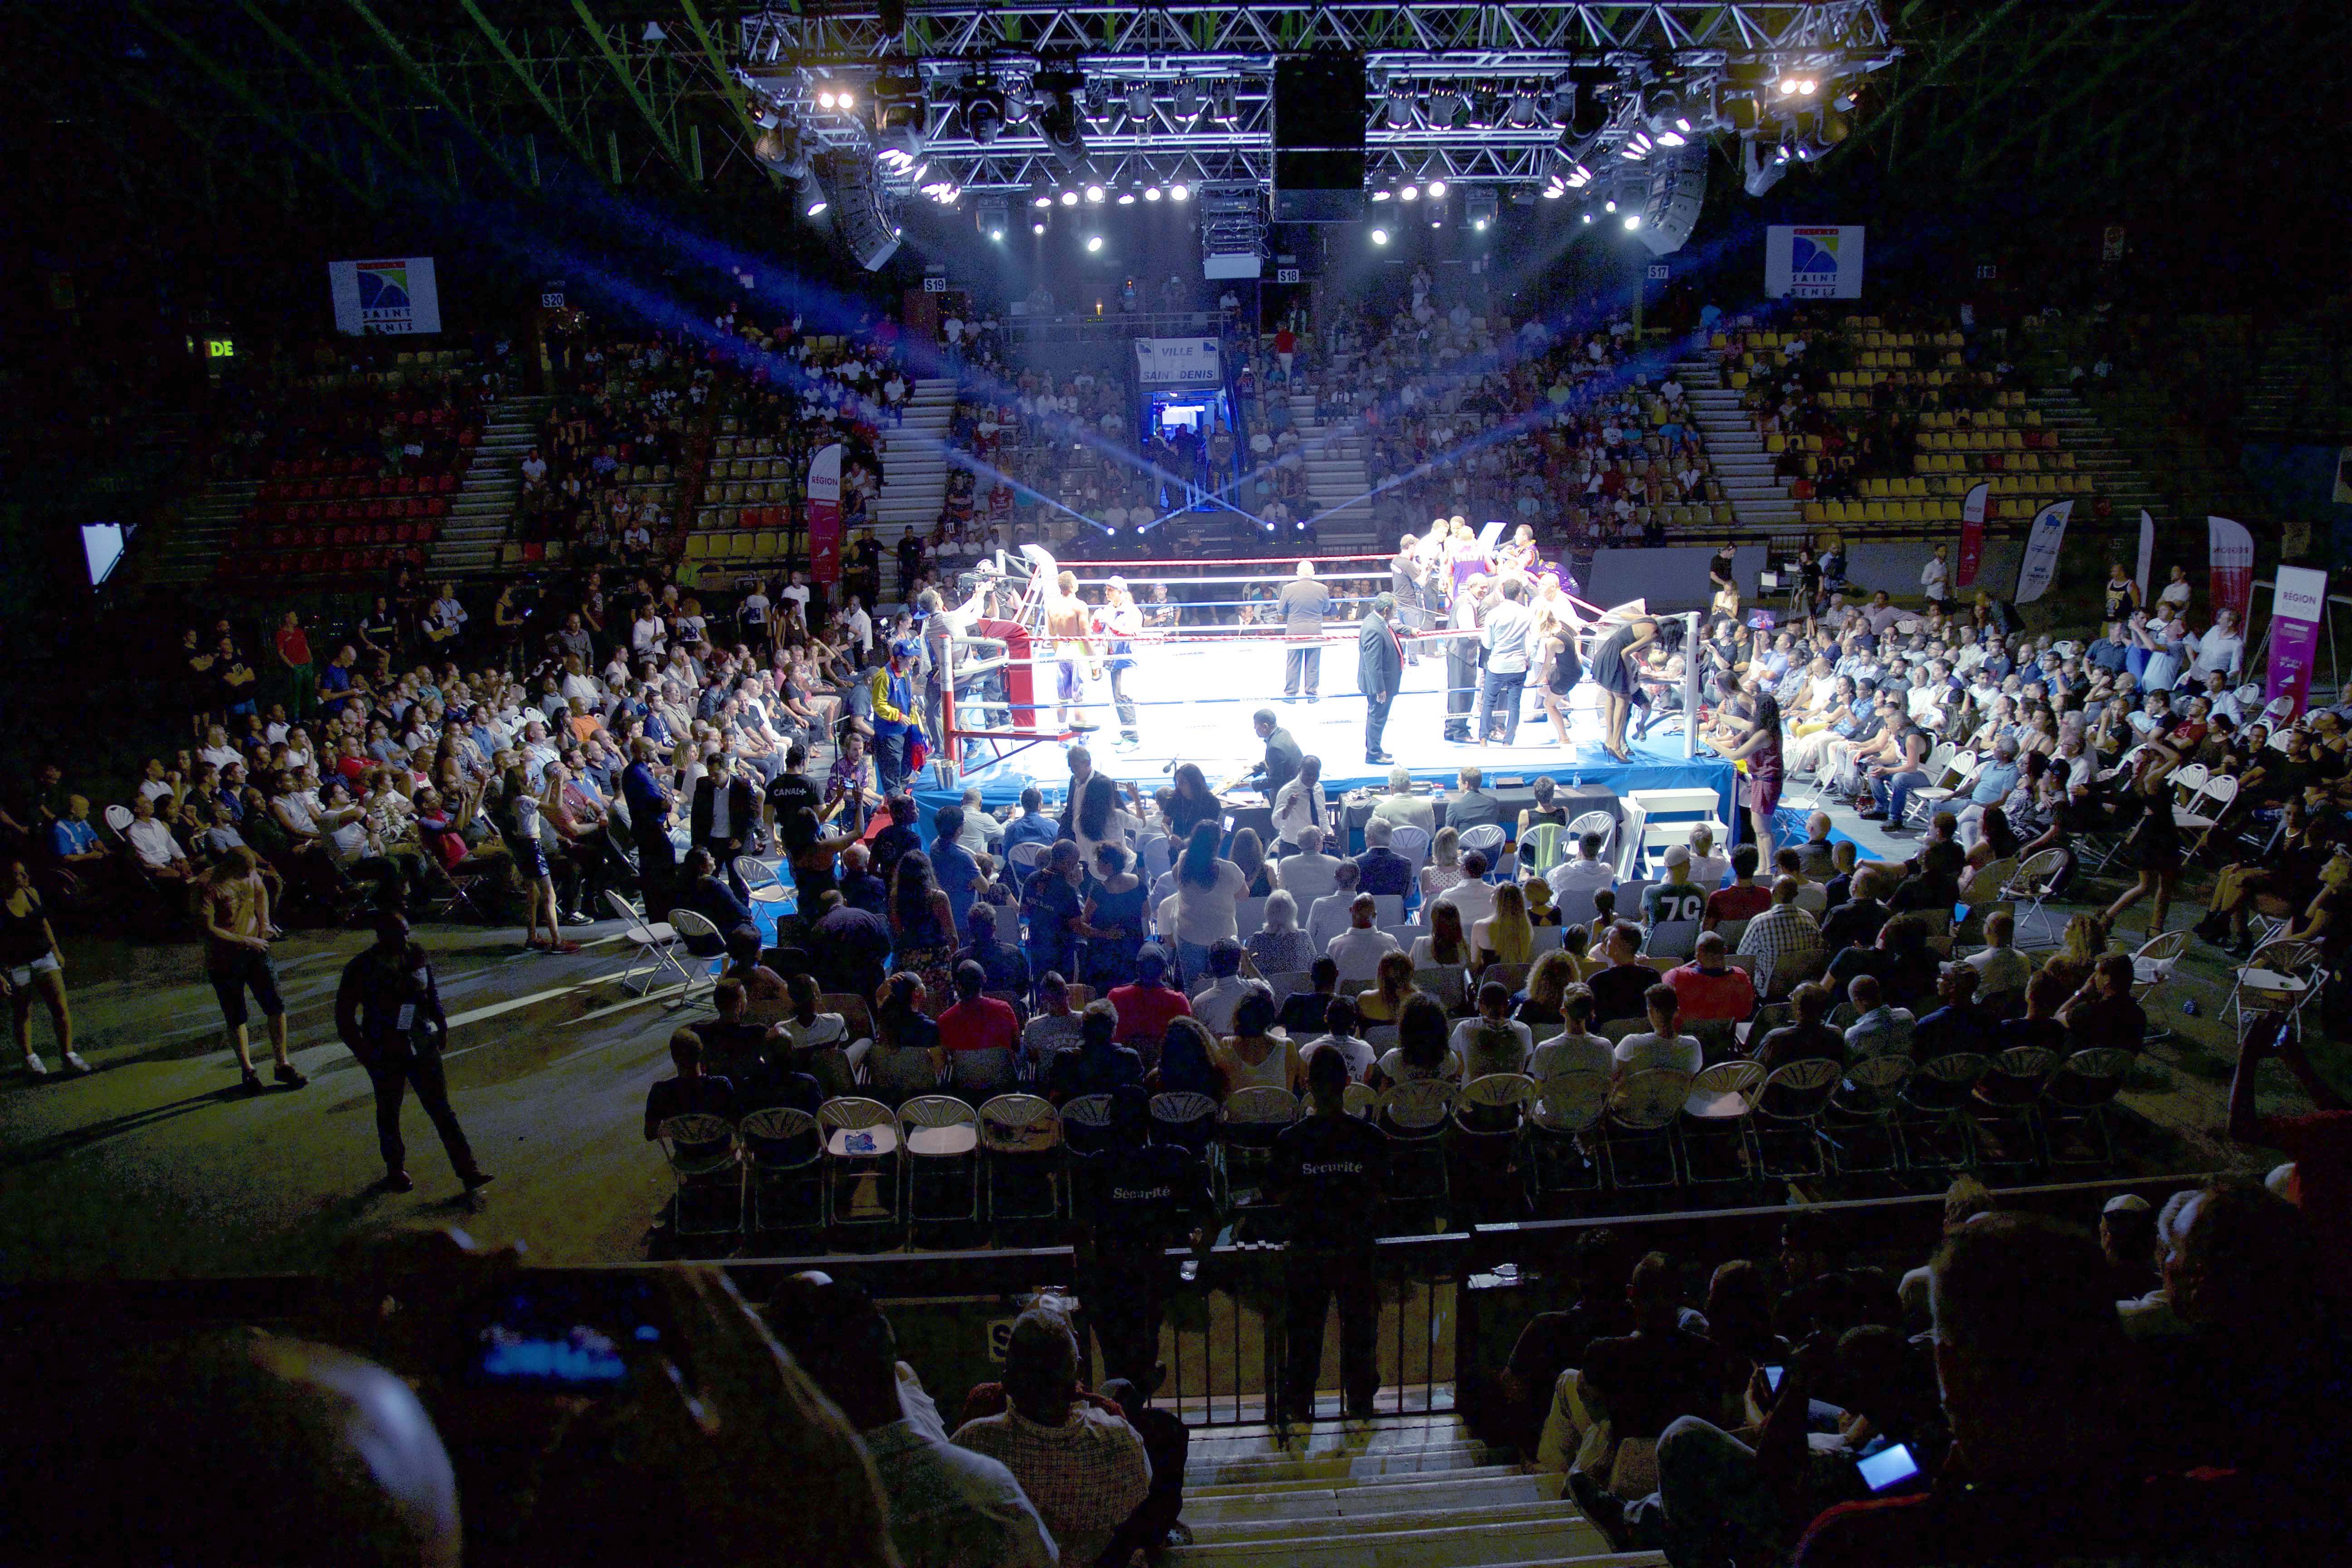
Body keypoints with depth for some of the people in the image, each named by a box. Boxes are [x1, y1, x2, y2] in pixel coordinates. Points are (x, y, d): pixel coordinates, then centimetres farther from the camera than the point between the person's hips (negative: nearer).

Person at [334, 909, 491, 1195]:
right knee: (389, 1113, 14)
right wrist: (365, 1054, -11)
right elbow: (344, 1018, -7)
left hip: (423, 1046, 2)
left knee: (441, 1108, 1)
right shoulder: (361, 968, -12)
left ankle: (468, 1172, -1)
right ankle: (396, 1170, 35)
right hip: (386, 1054, -2)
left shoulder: (417, 955, -1)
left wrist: (441, 1025, 14)